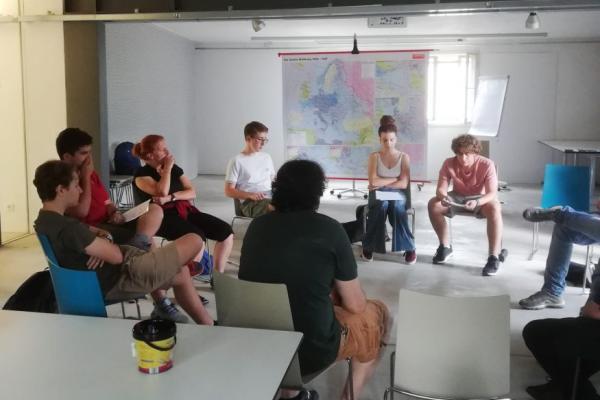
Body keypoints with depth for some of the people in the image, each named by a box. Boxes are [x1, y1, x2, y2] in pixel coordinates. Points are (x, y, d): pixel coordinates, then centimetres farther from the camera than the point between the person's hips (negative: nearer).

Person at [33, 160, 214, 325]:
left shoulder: (44, 221, 4)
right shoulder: (67, 227, -29)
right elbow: (116, 255, -24)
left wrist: (100, 241, -9)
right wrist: (105, 242, -2)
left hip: (107, 277, 11)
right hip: (120, 278, -10)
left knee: (180, 275, 23)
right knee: (194, 241, -5)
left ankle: (208, 326, 27)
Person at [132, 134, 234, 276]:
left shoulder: (175, 168, 14)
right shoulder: (142, 175, -3)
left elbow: (192, 192, 5)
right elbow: (162, 192, -22)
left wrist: (170, 197, -12)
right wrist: (167, 168, -10)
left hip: (184, 210, 7)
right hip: (162, 217, -6)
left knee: (226, 231, -9)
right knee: (197, 237, -34)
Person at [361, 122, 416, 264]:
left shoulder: (404, 157, 3)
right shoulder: (374, 156, 2)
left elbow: (404, 184, -8)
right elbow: (373, 181, -12)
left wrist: (382, 183, -10)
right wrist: (395, 178, -8)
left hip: (397, 194, 0)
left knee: (397, 206, -36)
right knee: (382, 204, -36)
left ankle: (409, 247, -23)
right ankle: (368, 246, -23)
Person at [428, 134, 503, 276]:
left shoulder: (487, 165, -24)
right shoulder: (449, 164, -16)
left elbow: (492, 193, -28)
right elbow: (441, 188, -16)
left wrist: (477, 202, -48)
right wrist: (443, 197, -41)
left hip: (480, 199, -3)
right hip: (457, 197, 3)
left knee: (494, 208, -37)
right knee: (433, 204, -23)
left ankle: (494, 257, -30)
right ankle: (445, 247, -4)